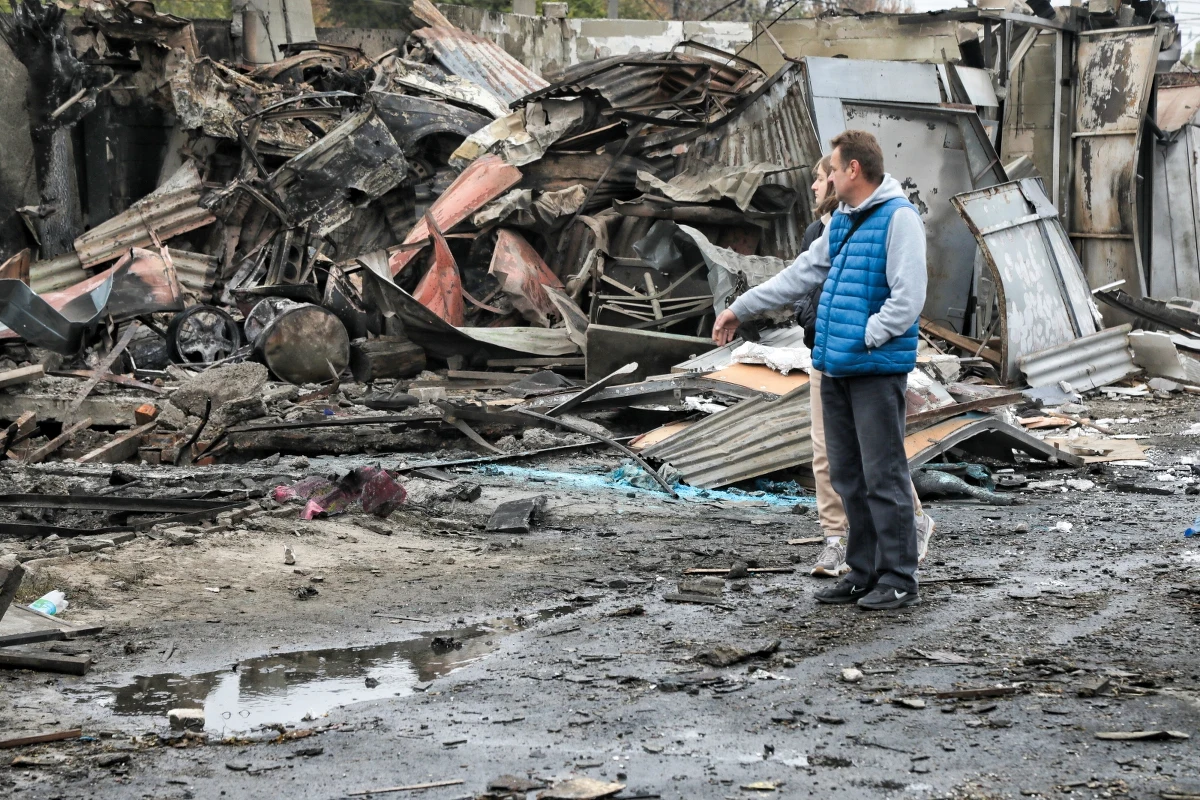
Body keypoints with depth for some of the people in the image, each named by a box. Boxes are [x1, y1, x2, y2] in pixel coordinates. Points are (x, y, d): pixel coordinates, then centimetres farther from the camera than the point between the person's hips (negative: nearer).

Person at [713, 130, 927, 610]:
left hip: (876, 371, -9)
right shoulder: (841, 221, 18)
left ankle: (900, 580, 2)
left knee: (883, 476, -5)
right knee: (848, 478, 12)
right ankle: (864, 572, 20)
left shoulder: (899, 218, -10)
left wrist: (866, 338, -16)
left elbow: (908, 297, -18)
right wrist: (740, 309, 28)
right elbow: (802, 274, 26)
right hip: (835, 370, 9)